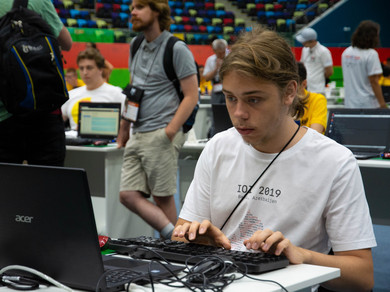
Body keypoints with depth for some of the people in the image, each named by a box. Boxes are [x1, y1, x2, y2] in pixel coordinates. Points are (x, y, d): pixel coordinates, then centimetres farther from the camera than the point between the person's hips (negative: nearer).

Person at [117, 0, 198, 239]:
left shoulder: (177, 49, -6)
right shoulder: (137, 47, 16)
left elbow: (191, 96, -9)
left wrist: (169, 132, -17)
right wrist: (123, 130, 20)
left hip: (160, 135, -7)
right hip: (137, 135, 7)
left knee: (163, 197, -3)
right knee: (128, 195, -2)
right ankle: (171, 234, 0)